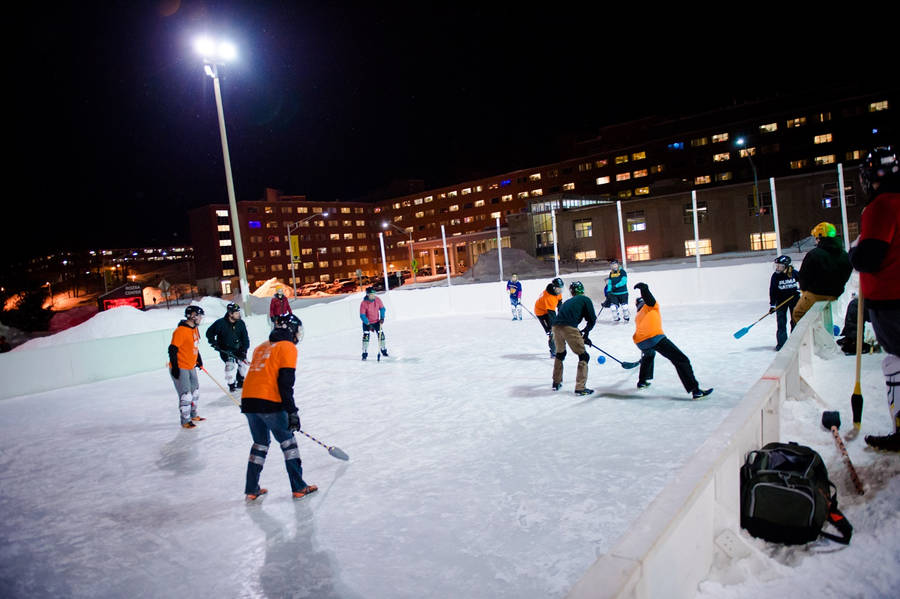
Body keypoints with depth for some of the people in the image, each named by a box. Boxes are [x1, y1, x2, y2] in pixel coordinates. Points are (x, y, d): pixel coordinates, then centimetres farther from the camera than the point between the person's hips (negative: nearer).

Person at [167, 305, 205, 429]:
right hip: (180, 369, -9)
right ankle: (185, 421, 9)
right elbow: (172, 349, -22)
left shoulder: (194, 329, 8)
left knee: (195, 391, 19)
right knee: (186, 395, -5)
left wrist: (199, 360, 25)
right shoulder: (180, 331, -21)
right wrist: (175, 367, -23)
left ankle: (193, 415, 36)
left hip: (191, 367, 10)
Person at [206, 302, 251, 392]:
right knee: (231, 364, -19)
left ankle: (241, 382, 25)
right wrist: (213, 343, -12)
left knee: (244, 363, 1)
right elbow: (209, 333, -2)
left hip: (238, 349, 4)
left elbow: (245, 337, -4)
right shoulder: (221, 323, -15)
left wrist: (244, 349, -14)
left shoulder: (240, 323, -6)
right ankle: (231, 384, -1)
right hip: (225, 350, -4)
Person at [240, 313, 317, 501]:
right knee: (287, 441, 8)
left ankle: (251, 490, 24)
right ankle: (299, 488, 13)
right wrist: (292, 412, -11)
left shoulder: (262, 347, 22)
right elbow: (285, 383, -12)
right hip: (268, 402, -7)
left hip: (248, 401, 7)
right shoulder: (288, 348, -2)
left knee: (260, 443, 21)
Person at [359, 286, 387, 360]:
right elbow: (362, 316, -20)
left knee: (381, 335, 2)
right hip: (367, 322, -3)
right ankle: (365, 353, 0)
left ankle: (383, 350, 24)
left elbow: (382, 308, 2)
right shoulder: (363, 303, -24)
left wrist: (382, 317, -9)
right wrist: (368, 324, -24)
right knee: (366, 336, -13)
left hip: (376, 321, 3)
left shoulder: (377, 299, -14)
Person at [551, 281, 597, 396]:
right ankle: (580, 388, 0)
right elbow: (592, 319, 8)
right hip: (569, 328, -6)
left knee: (560, 353, 29)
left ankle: (556, 383, 37)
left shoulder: (567, 302, 32)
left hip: (556, 326, 6)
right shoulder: (585, 299, 15)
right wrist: (585, 332, 25)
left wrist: (582, 336, 35)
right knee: (583, 356, 6)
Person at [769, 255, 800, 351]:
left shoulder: (794, 273, -10)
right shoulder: (775, 276, -11)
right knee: (781, 323, -3)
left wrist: (799, 289, -8)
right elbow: (772, 291, -10)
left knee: (795, 321, 6)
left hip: (794, 299, 1)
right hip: (781, 301, -1)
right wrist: (772, 305, -14)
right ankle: (781, 343, 3)